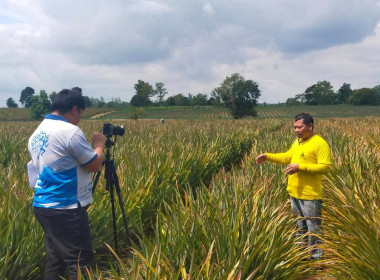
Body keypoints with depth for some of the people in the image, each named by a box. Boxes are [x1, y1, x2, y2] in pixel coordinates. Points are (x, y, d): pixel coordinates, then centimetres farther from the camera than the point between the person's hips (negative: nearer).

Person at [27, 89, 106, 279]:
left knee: (55, 261, 14)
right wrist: (99, 144, 8)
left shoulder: (37, 134, 12)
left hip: (42, 206, 9)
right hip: (65, 209, -9)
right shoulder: (70, 131, -15)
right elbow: (95, 165, -9)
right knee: (81, 264, -3)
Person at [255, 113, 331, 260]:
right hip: (294, 193, 9)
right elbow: (287, 157, 22)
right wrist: (267, 156, 10)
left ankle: (317, 258, 15)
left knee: (313, 228, 1)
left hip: (310, 195, -9)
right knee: (299, 227, 21)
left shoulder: (320, 143, -15)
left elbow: (326, 167, -21)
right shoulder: (297, 142, 12)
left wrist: (300, 167, -25)